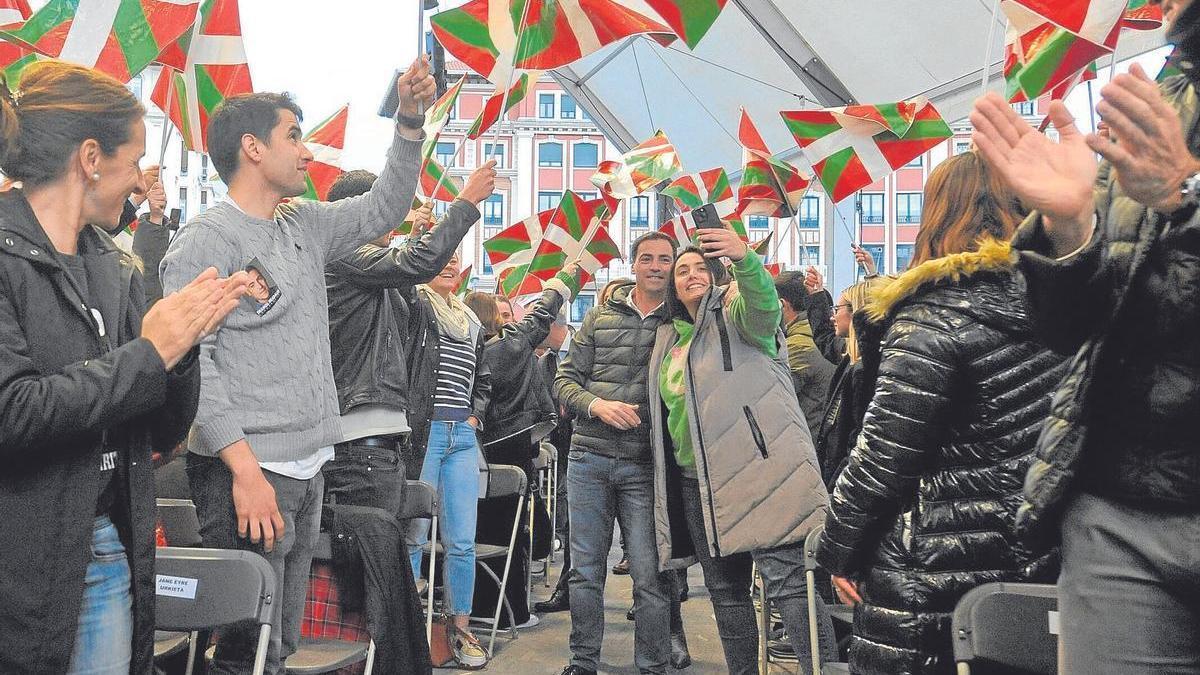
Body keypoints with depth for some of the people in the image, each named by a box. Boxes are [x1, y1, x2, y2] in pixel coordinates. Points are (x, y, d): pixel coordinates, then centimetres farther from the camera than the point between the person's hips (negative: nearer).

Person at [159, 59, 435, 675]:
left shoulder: (305, 226, 16)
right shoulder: (207, 238, -9)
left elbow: (383, 210, 25)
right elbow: (192, 361, -17)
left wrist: (410, 121, 14)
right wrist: (245, 468, -23)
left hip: (307, 470, 8)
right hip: (247, 472, -8)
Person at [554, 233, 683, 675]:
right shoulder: (600, 318, 10)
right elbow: (564, 380, 8)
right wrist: (598, 405, -9)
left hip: (645, 465, -2)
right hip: (589, 458, 2)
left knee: (650, 574, -1)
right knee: (586, 568, 9)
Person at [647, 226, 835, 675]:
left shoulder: (736, 314, 0)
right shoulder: (668, 339, 18)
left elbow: (765, 303, -25)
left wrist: (744, 259, -45)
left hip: (759, 470, -7)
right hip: (696, 482, 7)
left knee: (788, 582, -13)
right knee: (725, 590, 14)